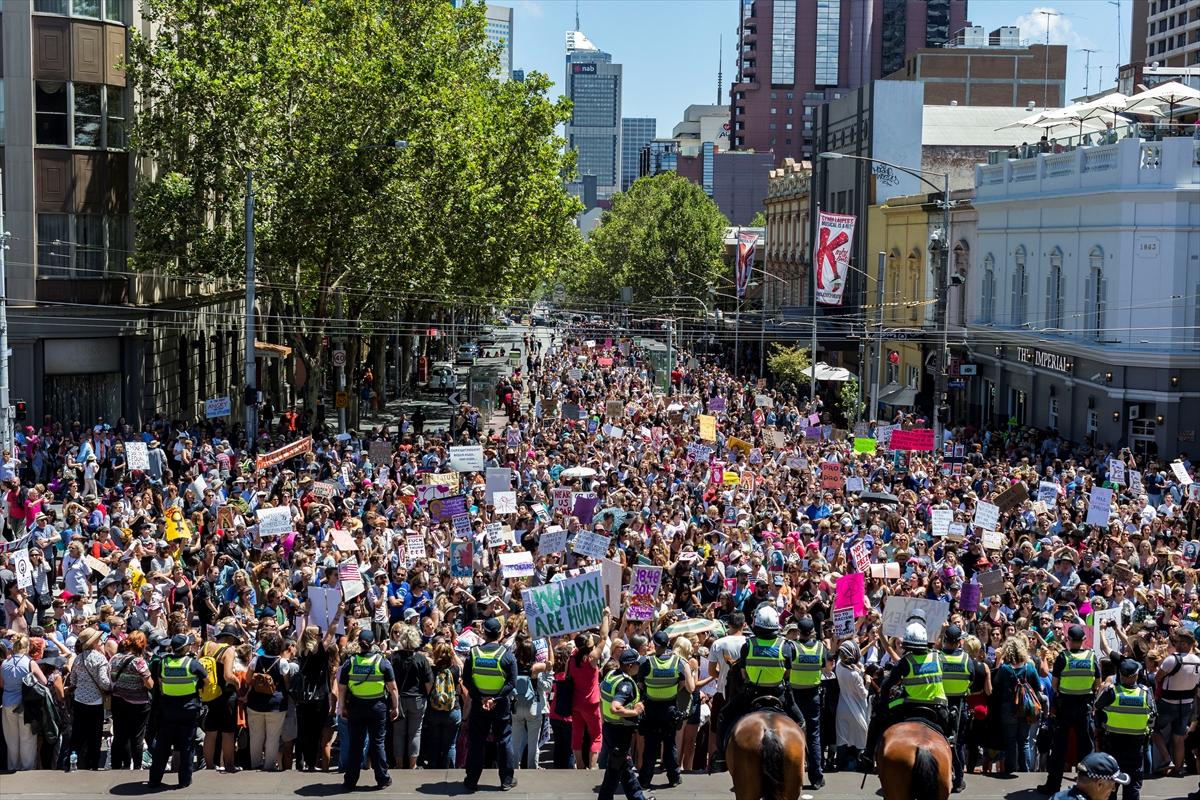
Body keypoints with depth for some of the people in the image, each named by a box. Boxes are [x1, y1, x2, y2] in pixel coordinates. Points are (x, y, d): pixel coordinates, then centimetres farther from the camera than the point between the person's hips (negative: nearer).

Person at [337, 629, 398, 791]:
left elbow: (341, 689, -1)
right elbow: (392, 688, -6)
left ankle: (350, 782, 12)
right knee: (378, 743, 8)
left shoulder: (349, 662, -4)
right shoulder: (382, 662, -8)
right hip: (378, 706, -1)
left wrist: (342, 708, 10)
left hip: (356, 707, 1)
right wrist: (395, 707, 4)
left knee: (355, 745, 8)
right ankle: (382, 779, 13)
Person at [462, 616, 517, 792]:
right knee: (504, 741, 9)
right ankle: (507, 780, 13)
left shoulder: (474, 653, -4)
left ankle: (472, 780, 13)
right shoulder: (507, 654, -9)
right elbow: (512, 682, -14)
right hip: (501, 705, -1)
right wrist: (496, 698, -15)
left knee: (476, 743, 9)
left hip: (478, 704, 1)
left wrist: (481, 698, -10)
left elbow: (466, 680, -6)